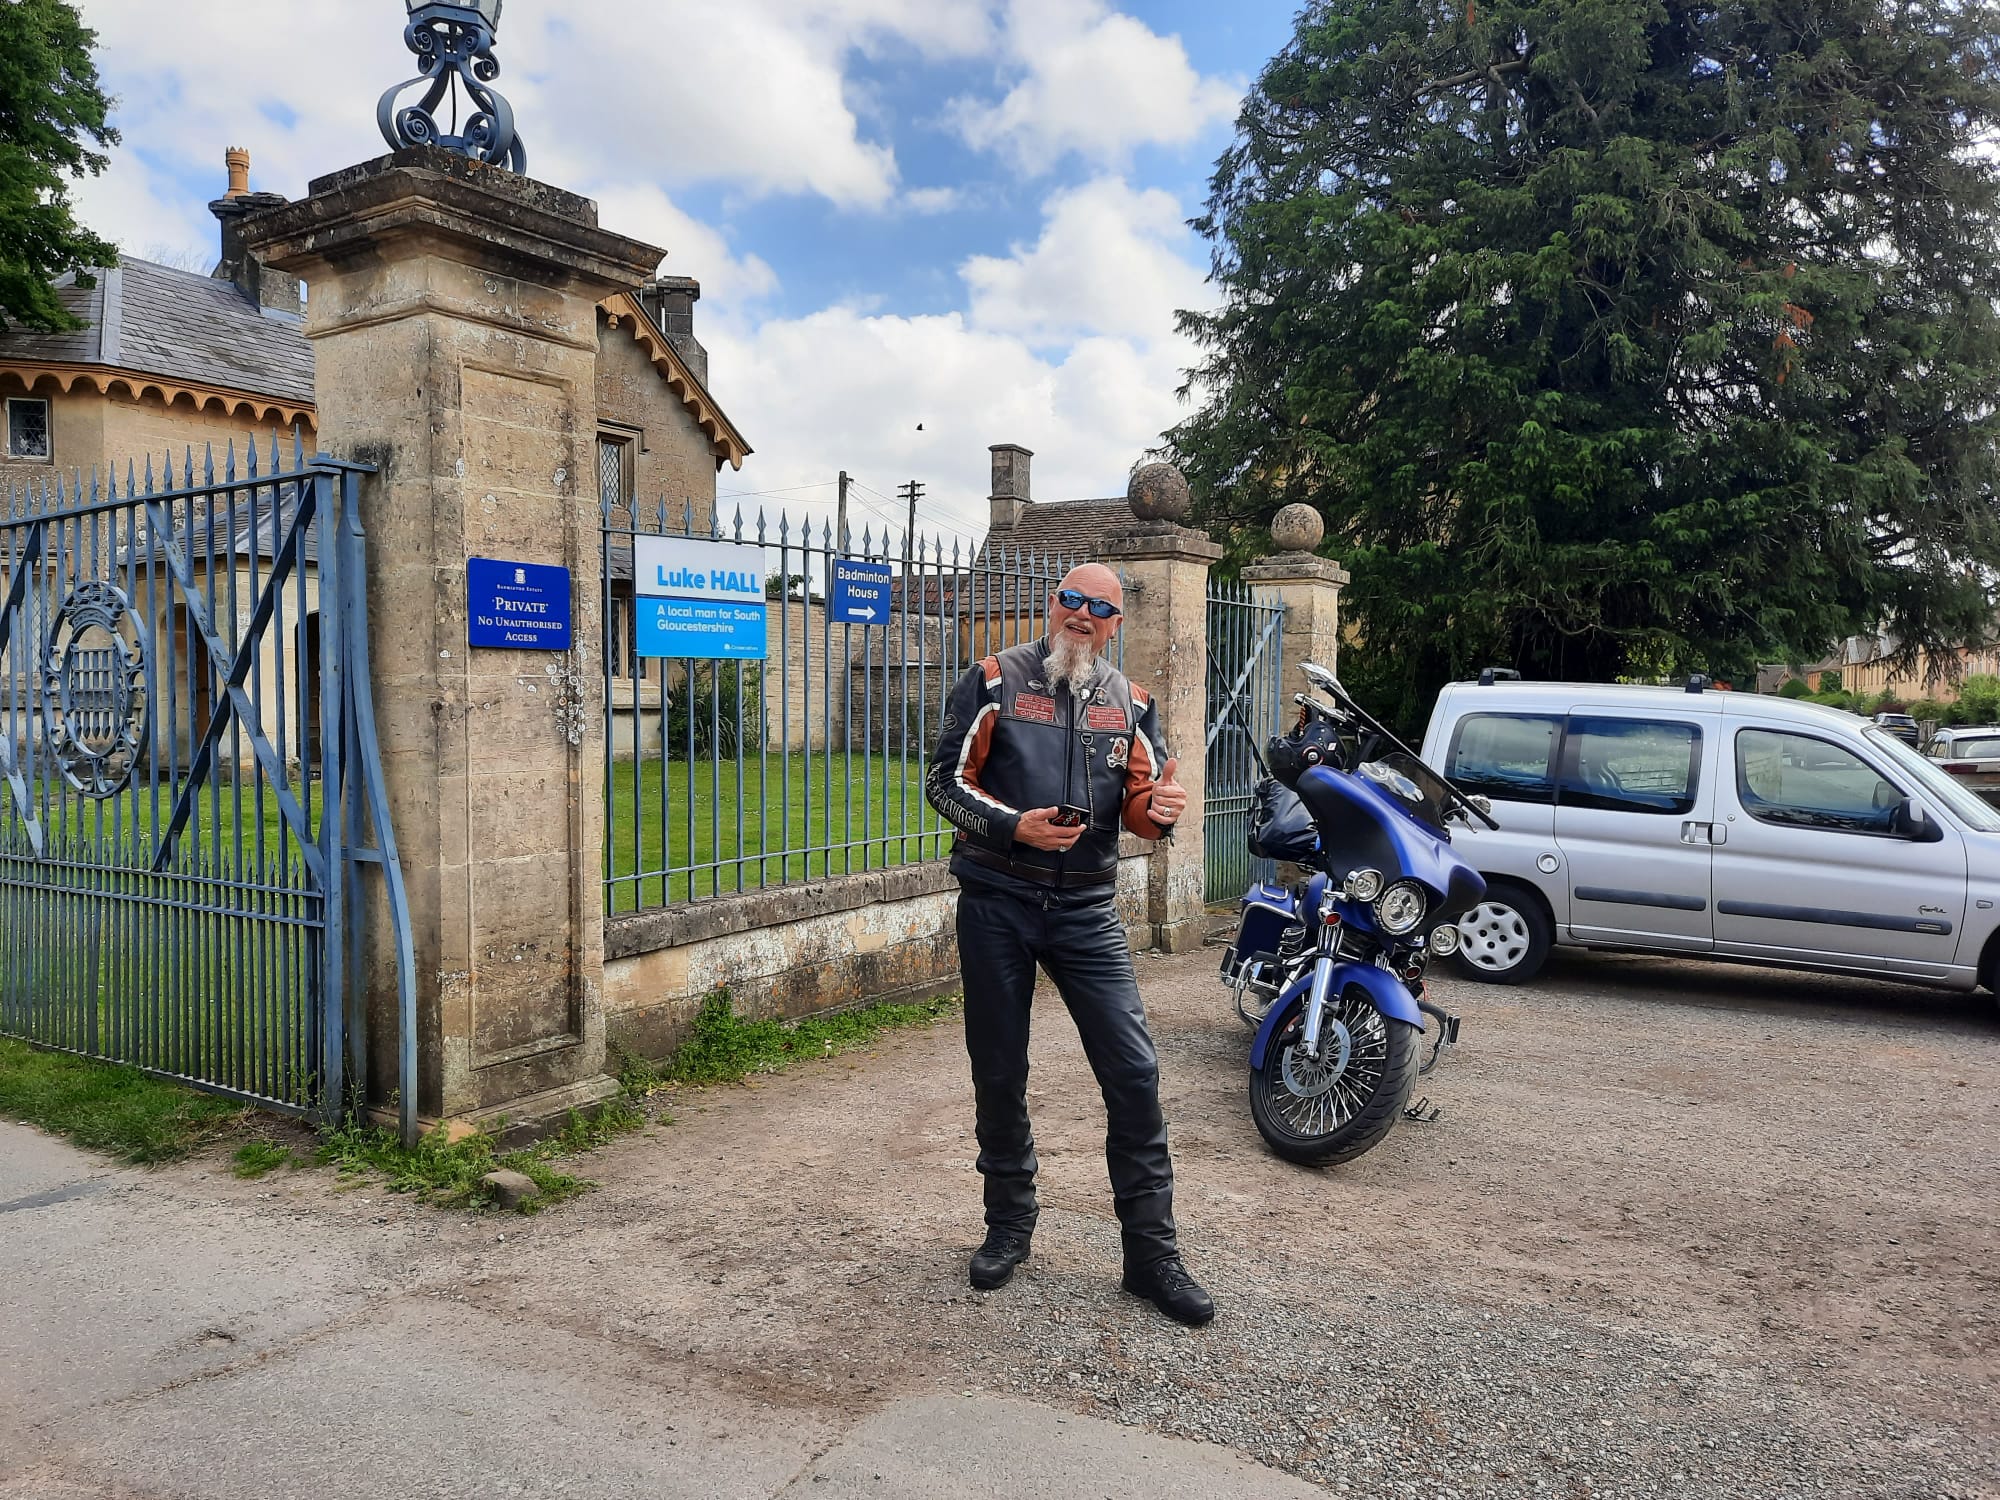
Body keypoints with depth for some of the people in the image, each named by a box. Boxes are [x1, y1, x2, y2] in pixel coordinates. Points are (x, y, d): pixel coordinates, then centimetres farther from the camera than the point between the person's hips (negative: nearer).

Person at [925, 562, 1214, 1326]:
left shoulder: (1130, 703, 9)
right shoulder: (994, 681, -1)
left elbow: (1140, 806, 8)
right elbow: (945, 779, -4)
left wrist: (1161, 809, -16)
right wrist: (1014, 826, -19)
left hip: (1087, 908, 2)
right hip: (996, 904, -1)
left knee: (1133, 1071, -5)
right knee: (999, 1075, 9)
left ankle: (1151, 1250, 7)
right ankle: (1008, 1226, 29)